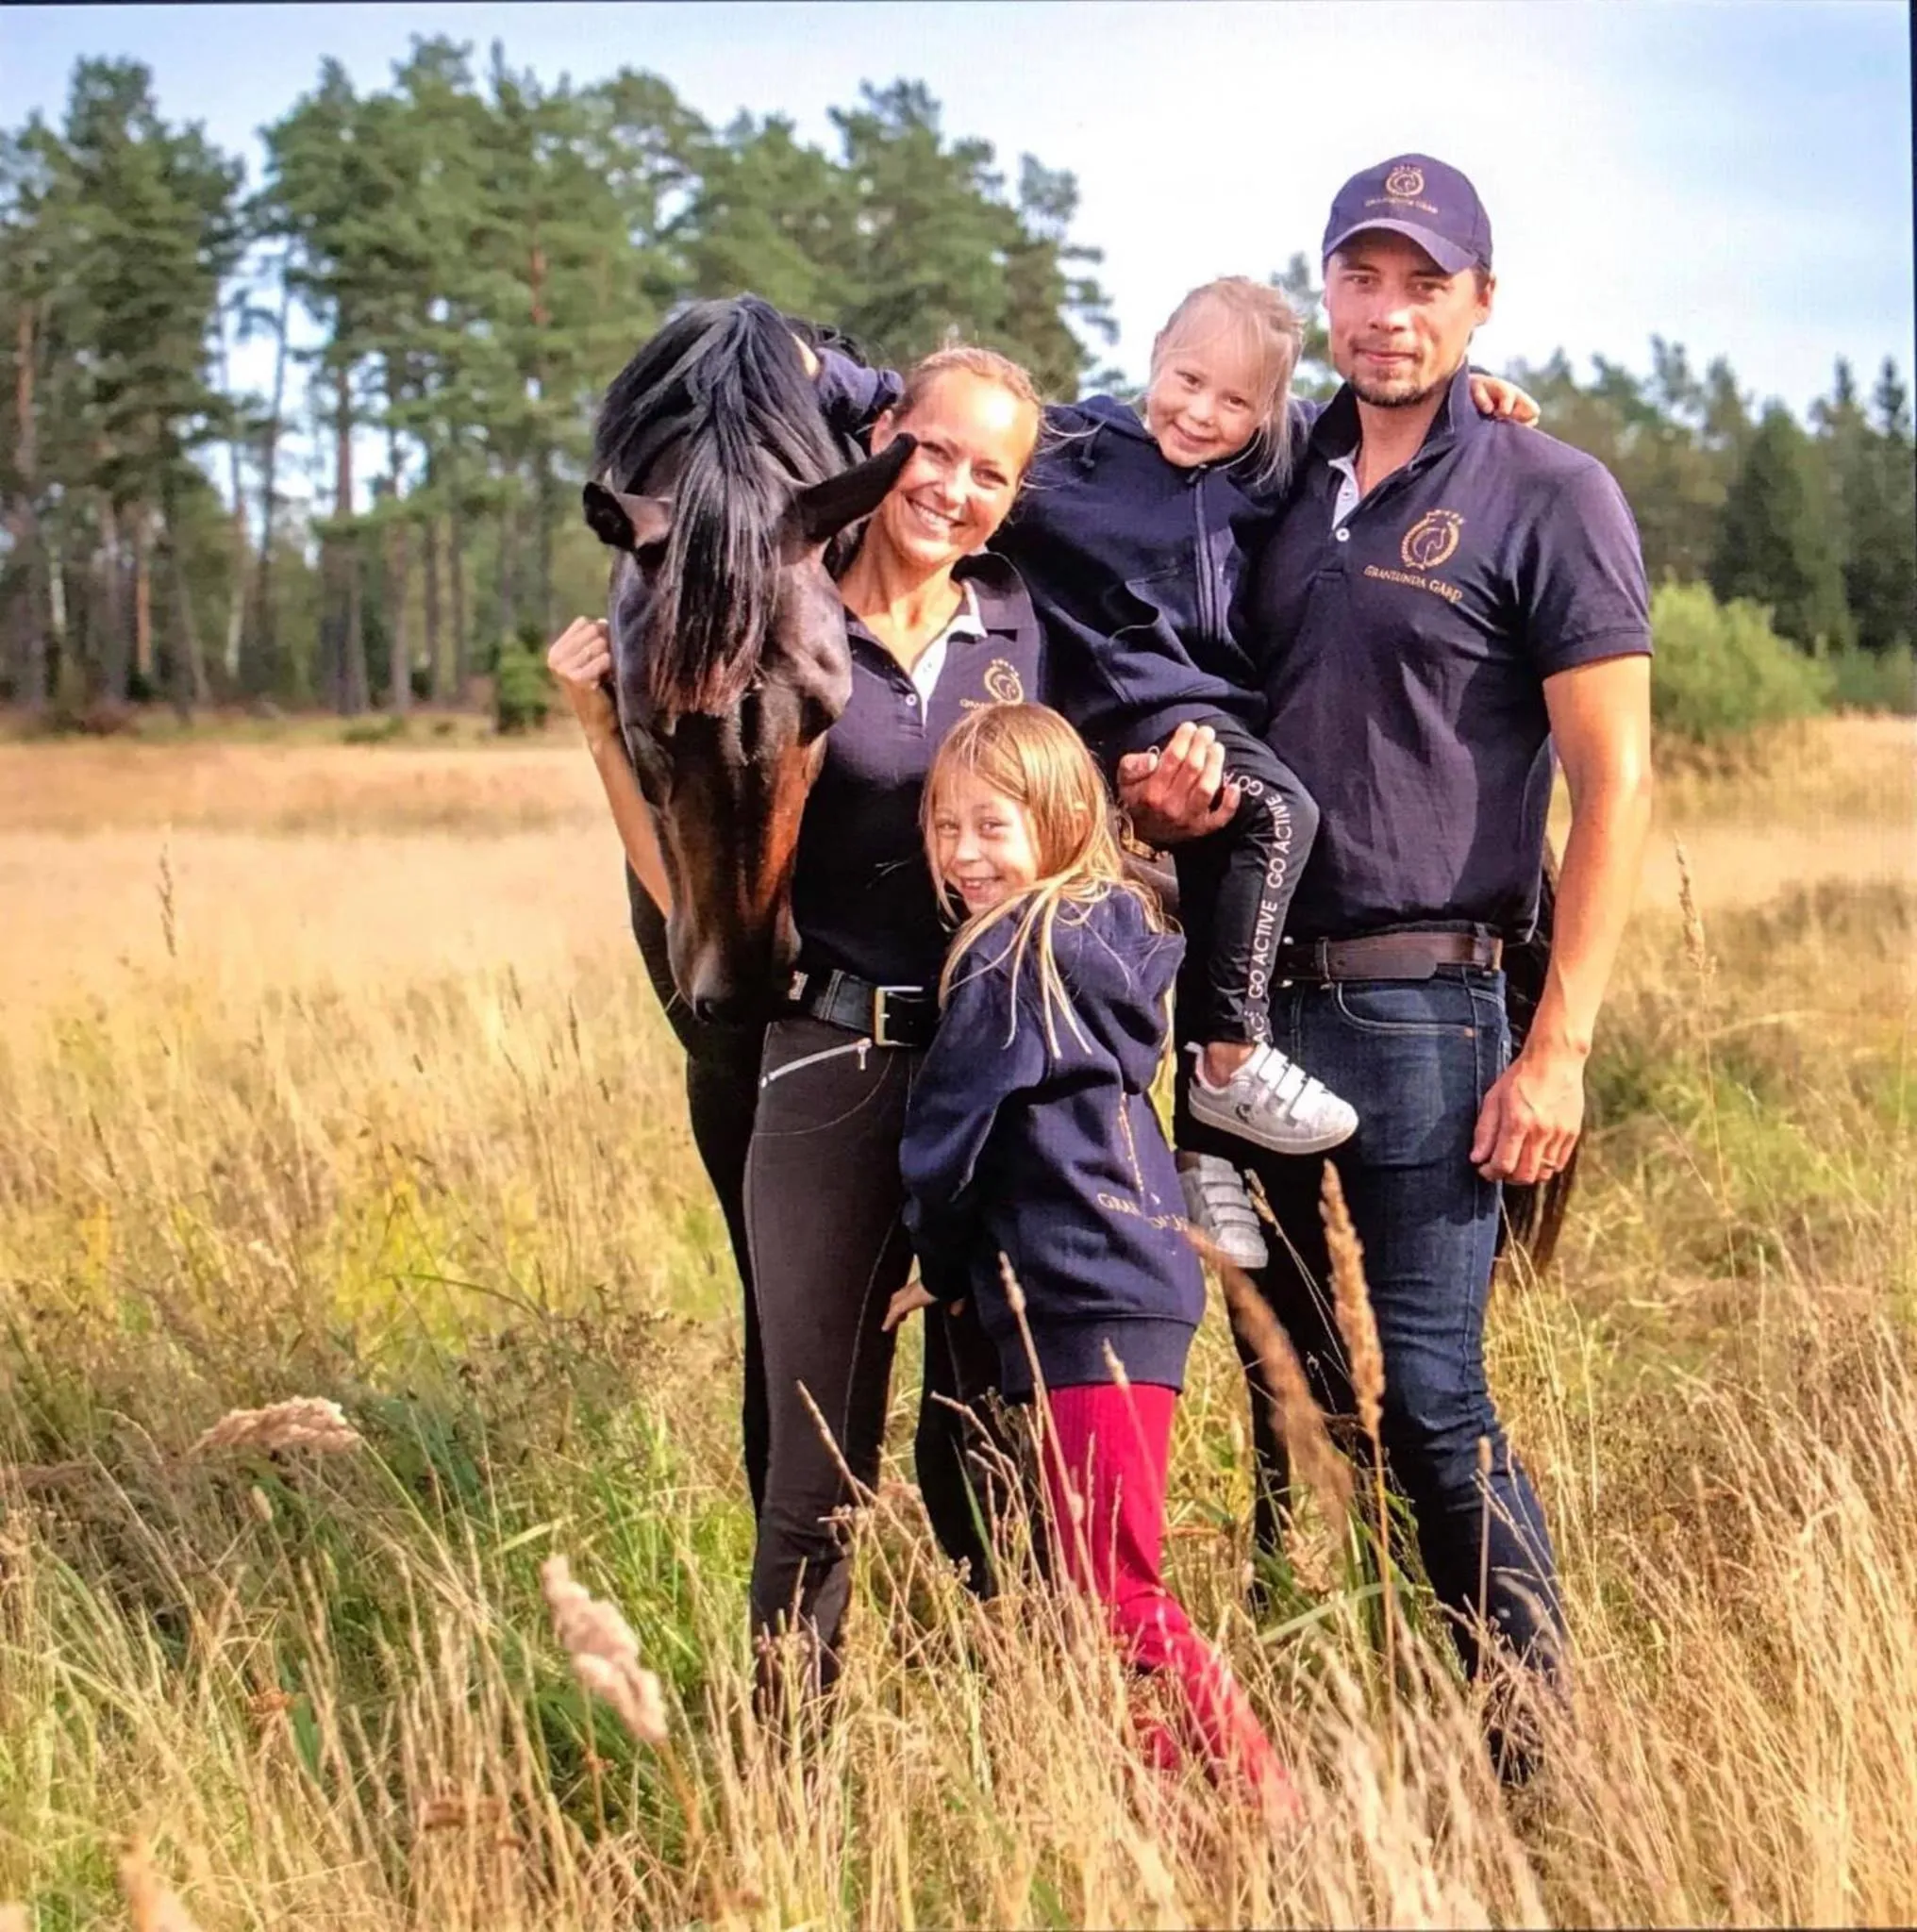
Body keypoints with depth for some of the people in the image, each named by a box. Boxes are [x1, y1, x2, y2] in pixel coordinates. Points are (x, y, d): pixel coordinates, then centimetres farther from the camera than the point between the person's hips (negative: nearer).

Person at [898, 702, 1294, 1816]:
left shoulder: (1013, 959, -13)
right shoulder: (1107, 936, 14)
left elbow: (948, 1137, -7)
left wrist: (932, 1237, 11)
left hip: (1088, 1313, -10)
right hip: (1130, 1288, 10)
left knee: (1118, 1600, -9)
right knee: (1091, 1584, 13)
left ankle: (1272, 1802, -8)